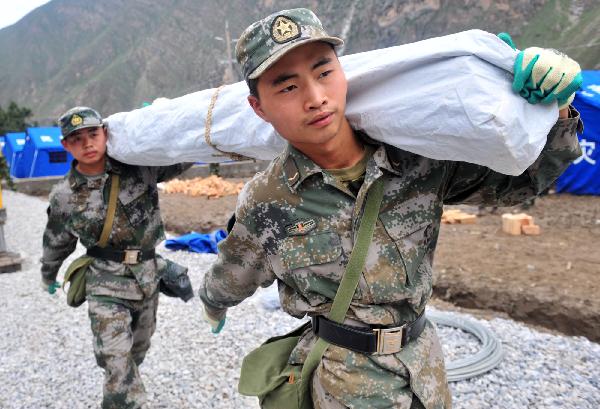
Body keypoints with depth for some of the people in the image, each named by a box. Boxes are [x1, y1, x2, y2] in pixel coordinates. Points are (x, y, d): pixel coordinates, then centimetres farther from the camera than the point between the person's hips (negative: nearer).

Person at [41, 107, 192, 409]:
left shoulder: (138, 165, -10)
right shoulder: (64, 197, -10)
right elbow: (56, 244, 7)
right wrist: (48, 276, 22)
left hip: (149, 279, 3)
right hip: (107, 288, -3)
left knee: (138, 349, 24)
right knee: (118, 367, -11)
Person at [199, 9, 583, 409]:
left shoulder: (419, 161, -14)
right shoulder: (264, 207, -17)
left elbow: (518, 178, -2)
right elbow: (228, 282, 3)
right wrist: (212, 304, 24)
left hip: (426, 368, 4)